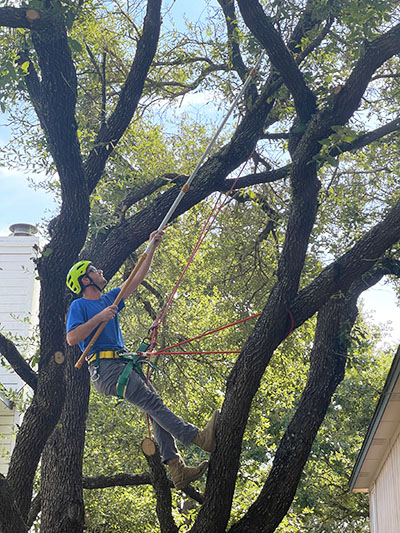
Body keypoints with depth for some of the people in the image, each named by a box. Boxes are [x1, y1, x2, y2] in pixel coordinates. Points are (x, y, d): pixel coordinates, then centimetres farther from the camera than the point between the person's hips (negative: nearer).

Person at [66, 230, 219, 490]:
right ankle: (199, 437, -31)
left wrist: (152, 248, 25)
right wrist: (100, 317, -13)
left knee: (156, 409, -6)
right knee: (153, 401, -20)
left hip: (125, 363, 8)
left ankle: (177, 469, -13)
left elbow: (136, 279, 28)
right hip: (105, 367, -8)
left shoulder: (109, 300, 26)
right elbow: (72, 338, -11)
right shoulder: (79, 306, 4)